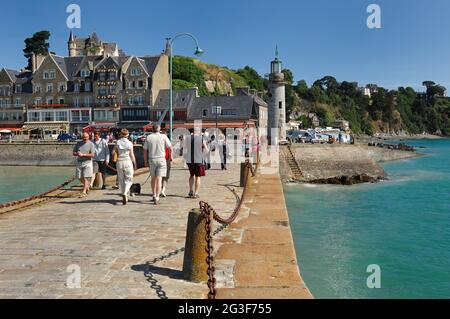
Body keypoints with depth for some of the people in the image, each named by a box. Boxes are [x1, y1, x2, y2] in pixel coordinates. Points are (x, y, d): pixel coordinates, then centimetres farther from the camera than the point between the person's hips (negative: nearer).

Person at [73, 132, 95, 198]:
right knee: (80, 177, 9)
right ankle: (87, 186, 34)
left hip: (87, 163, -5)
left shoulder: (91, 144, -3)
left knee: (86, 178, -8)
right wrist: (77, 154, -10)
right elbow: (74, 153, 13)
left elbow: (92, 155, -12)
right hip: (79, 163, 5)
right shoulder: (78, 143, 11)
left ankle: (84, 192, -6)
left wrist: (83, 154, -18)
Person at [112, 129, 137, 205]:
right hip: (128, 162, -3)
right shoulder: (129, 143, -4)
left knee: (121, 180, 12)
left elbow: (114, 152, -1)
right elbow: (132, 155, -3)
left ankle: (124, 196, 18)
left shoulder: (118, 142, 2)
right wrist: (135, 164, 6)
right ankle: (125, 194, -17)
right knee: (128, 179, 4)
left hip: (119, 162, 3)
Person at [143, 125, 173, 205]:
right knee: (159, 179, -3)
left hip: (151, 160, 2)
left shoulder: (148, 137, 2)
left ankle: (154, 195, 27)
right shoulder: (163, 136, -3)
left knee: (153, 178, 18)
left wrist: (146, 161, 10)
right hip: (161, 159, -2)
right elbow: (170, 148, 0)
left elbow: (145, 150, 3)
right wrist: (171, 157, 15)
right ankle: (157, 198, -10)